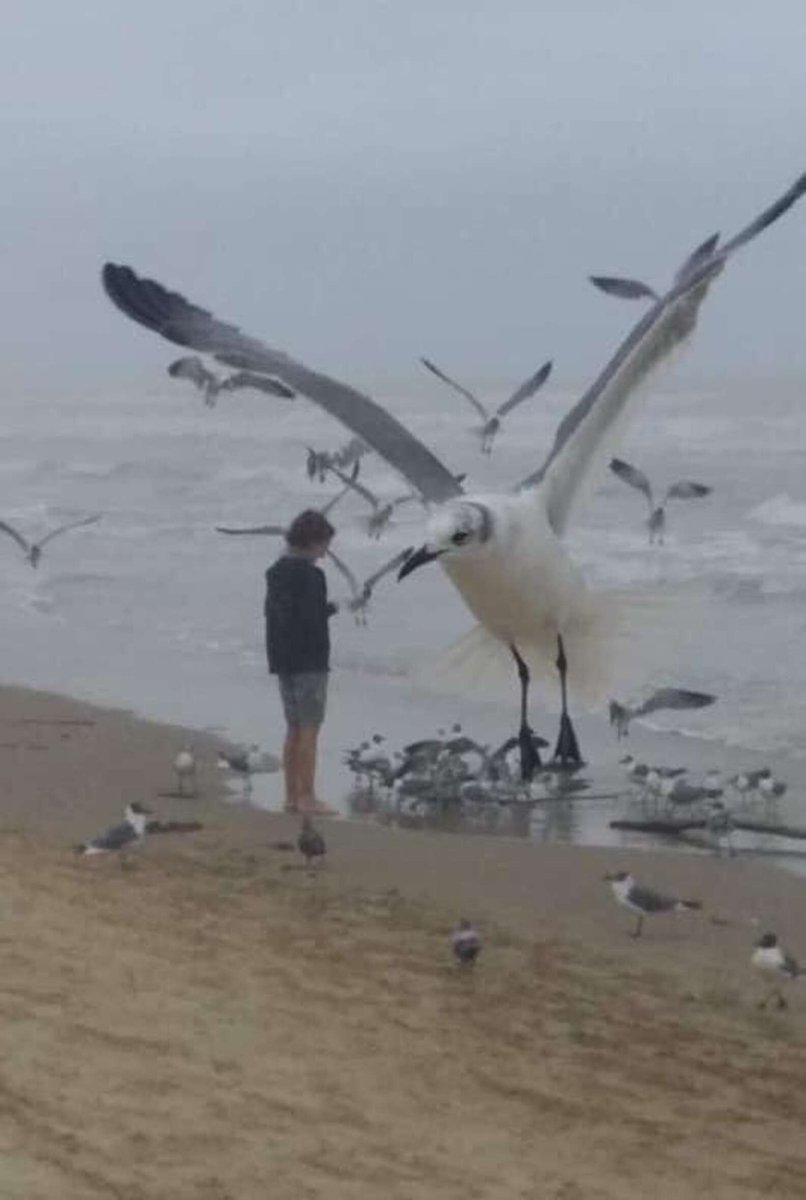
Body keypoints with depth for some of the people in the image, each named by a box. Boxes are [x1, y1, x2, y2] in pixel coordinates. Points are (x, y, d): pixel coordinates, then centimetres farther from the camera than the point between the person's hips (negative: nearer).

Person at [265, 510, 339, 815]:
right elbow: (311, 619, -22)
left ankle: (292, 796, 13)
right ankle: (307, 797, -4)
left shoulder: (275, 572, 10)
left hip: (283, 661, 8)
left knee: (295, 729, 12)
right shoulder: (310, 575, -17)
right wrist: (330, 610, -2)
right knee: (309, 729, -4)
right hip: (309, 661, -8)